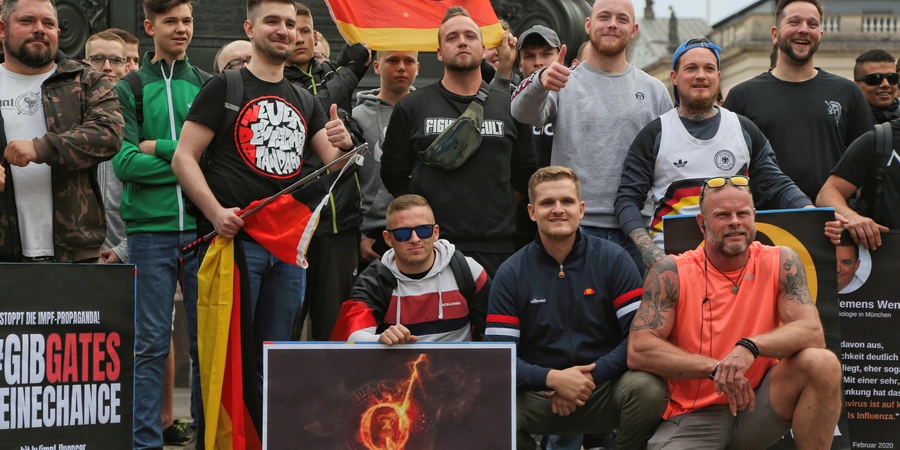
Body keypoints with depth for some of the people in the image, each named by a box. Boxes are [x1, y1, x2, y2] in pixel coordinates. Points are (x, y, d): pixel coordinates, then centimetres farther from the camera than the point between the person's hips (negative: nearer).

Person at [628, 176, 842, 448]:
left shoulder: (780, 263, 0)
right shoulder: (671, 273, -5)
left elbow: (812, 332, -11)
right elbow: (638, 350, -12)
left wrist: (751, 347, -29)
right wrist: (715, 368, -21)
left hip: (756, 403, 2)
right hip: (693, 417, -1)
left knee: (822, 364, -23)